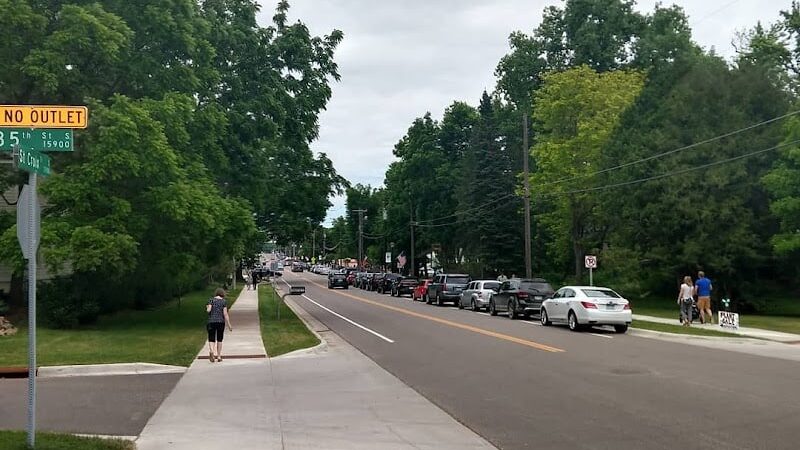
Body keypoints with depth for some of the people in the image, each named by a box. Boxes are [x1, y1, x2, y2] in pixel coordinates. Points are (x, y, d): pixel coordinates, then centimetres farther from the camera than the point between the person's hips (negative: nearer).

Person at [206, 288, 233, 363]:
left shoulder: (211, 300, 2)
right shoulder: (223, 302, 0)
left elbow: (208, 310, -10)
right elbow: (225, 314, -5)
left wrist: (207, 308, 15)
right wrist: (229, 325, -4)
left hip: (211, 322, 0)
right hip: (221, 322, 0)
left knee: (211, 339, 3)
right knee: (219, 339, 13)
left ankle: (211, 351, -26)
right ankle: (219, 356, 14)